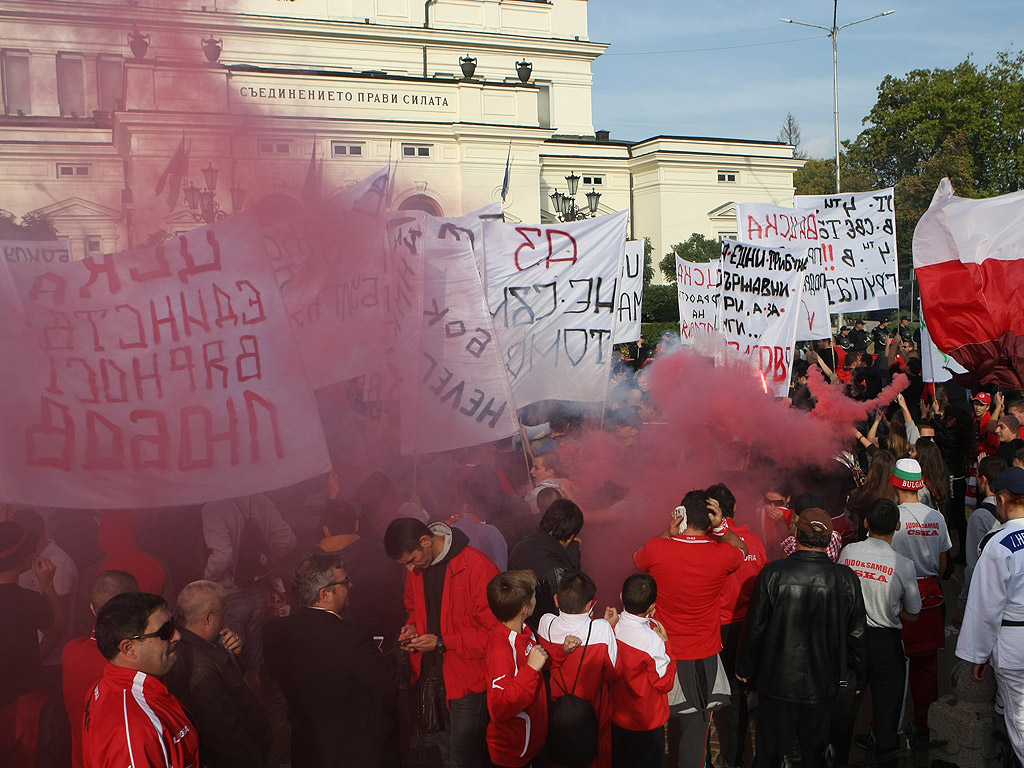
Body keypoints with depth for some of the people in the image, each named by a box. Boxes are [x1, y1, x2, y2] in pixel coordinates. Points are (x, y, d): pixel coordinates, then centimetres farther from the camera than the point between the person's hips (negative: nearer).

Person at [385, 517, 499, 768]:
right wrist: (413, 627, -1)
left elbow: (493, 631, -19)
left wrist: (442, 643, -19)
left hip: (466, 680, -6)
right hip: (430, 676, 6)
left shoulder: (476, 566, -22)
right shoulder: (416, 567, 2)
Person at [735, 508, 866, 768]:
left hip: (777, 682, -1)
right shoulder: (846, 578, -12)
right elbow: (856, 634, -2)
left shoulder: (773, 573, -17)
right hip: (823, 685, 2)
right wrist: (857, 675, 14)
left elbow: (755, 628, -10)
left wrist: (745, 669, 5)